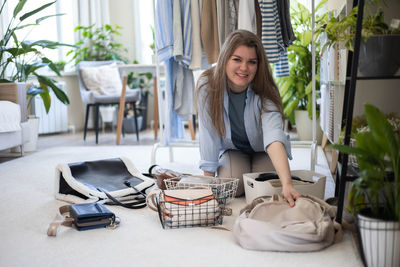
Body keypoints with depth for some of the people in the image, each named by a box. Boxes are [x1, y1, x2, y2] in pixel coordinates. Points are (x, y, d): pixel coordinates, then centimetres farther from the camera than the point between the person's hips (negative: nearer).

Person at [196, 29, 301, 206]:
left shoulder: (265, 92, -30)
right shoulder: (207, 86, -26)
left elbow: (274, 138, -45)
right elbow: (209, 136, -21)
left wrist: (287, 184, -59)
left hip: (262, 151, 0)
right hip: (231, 150, 1)